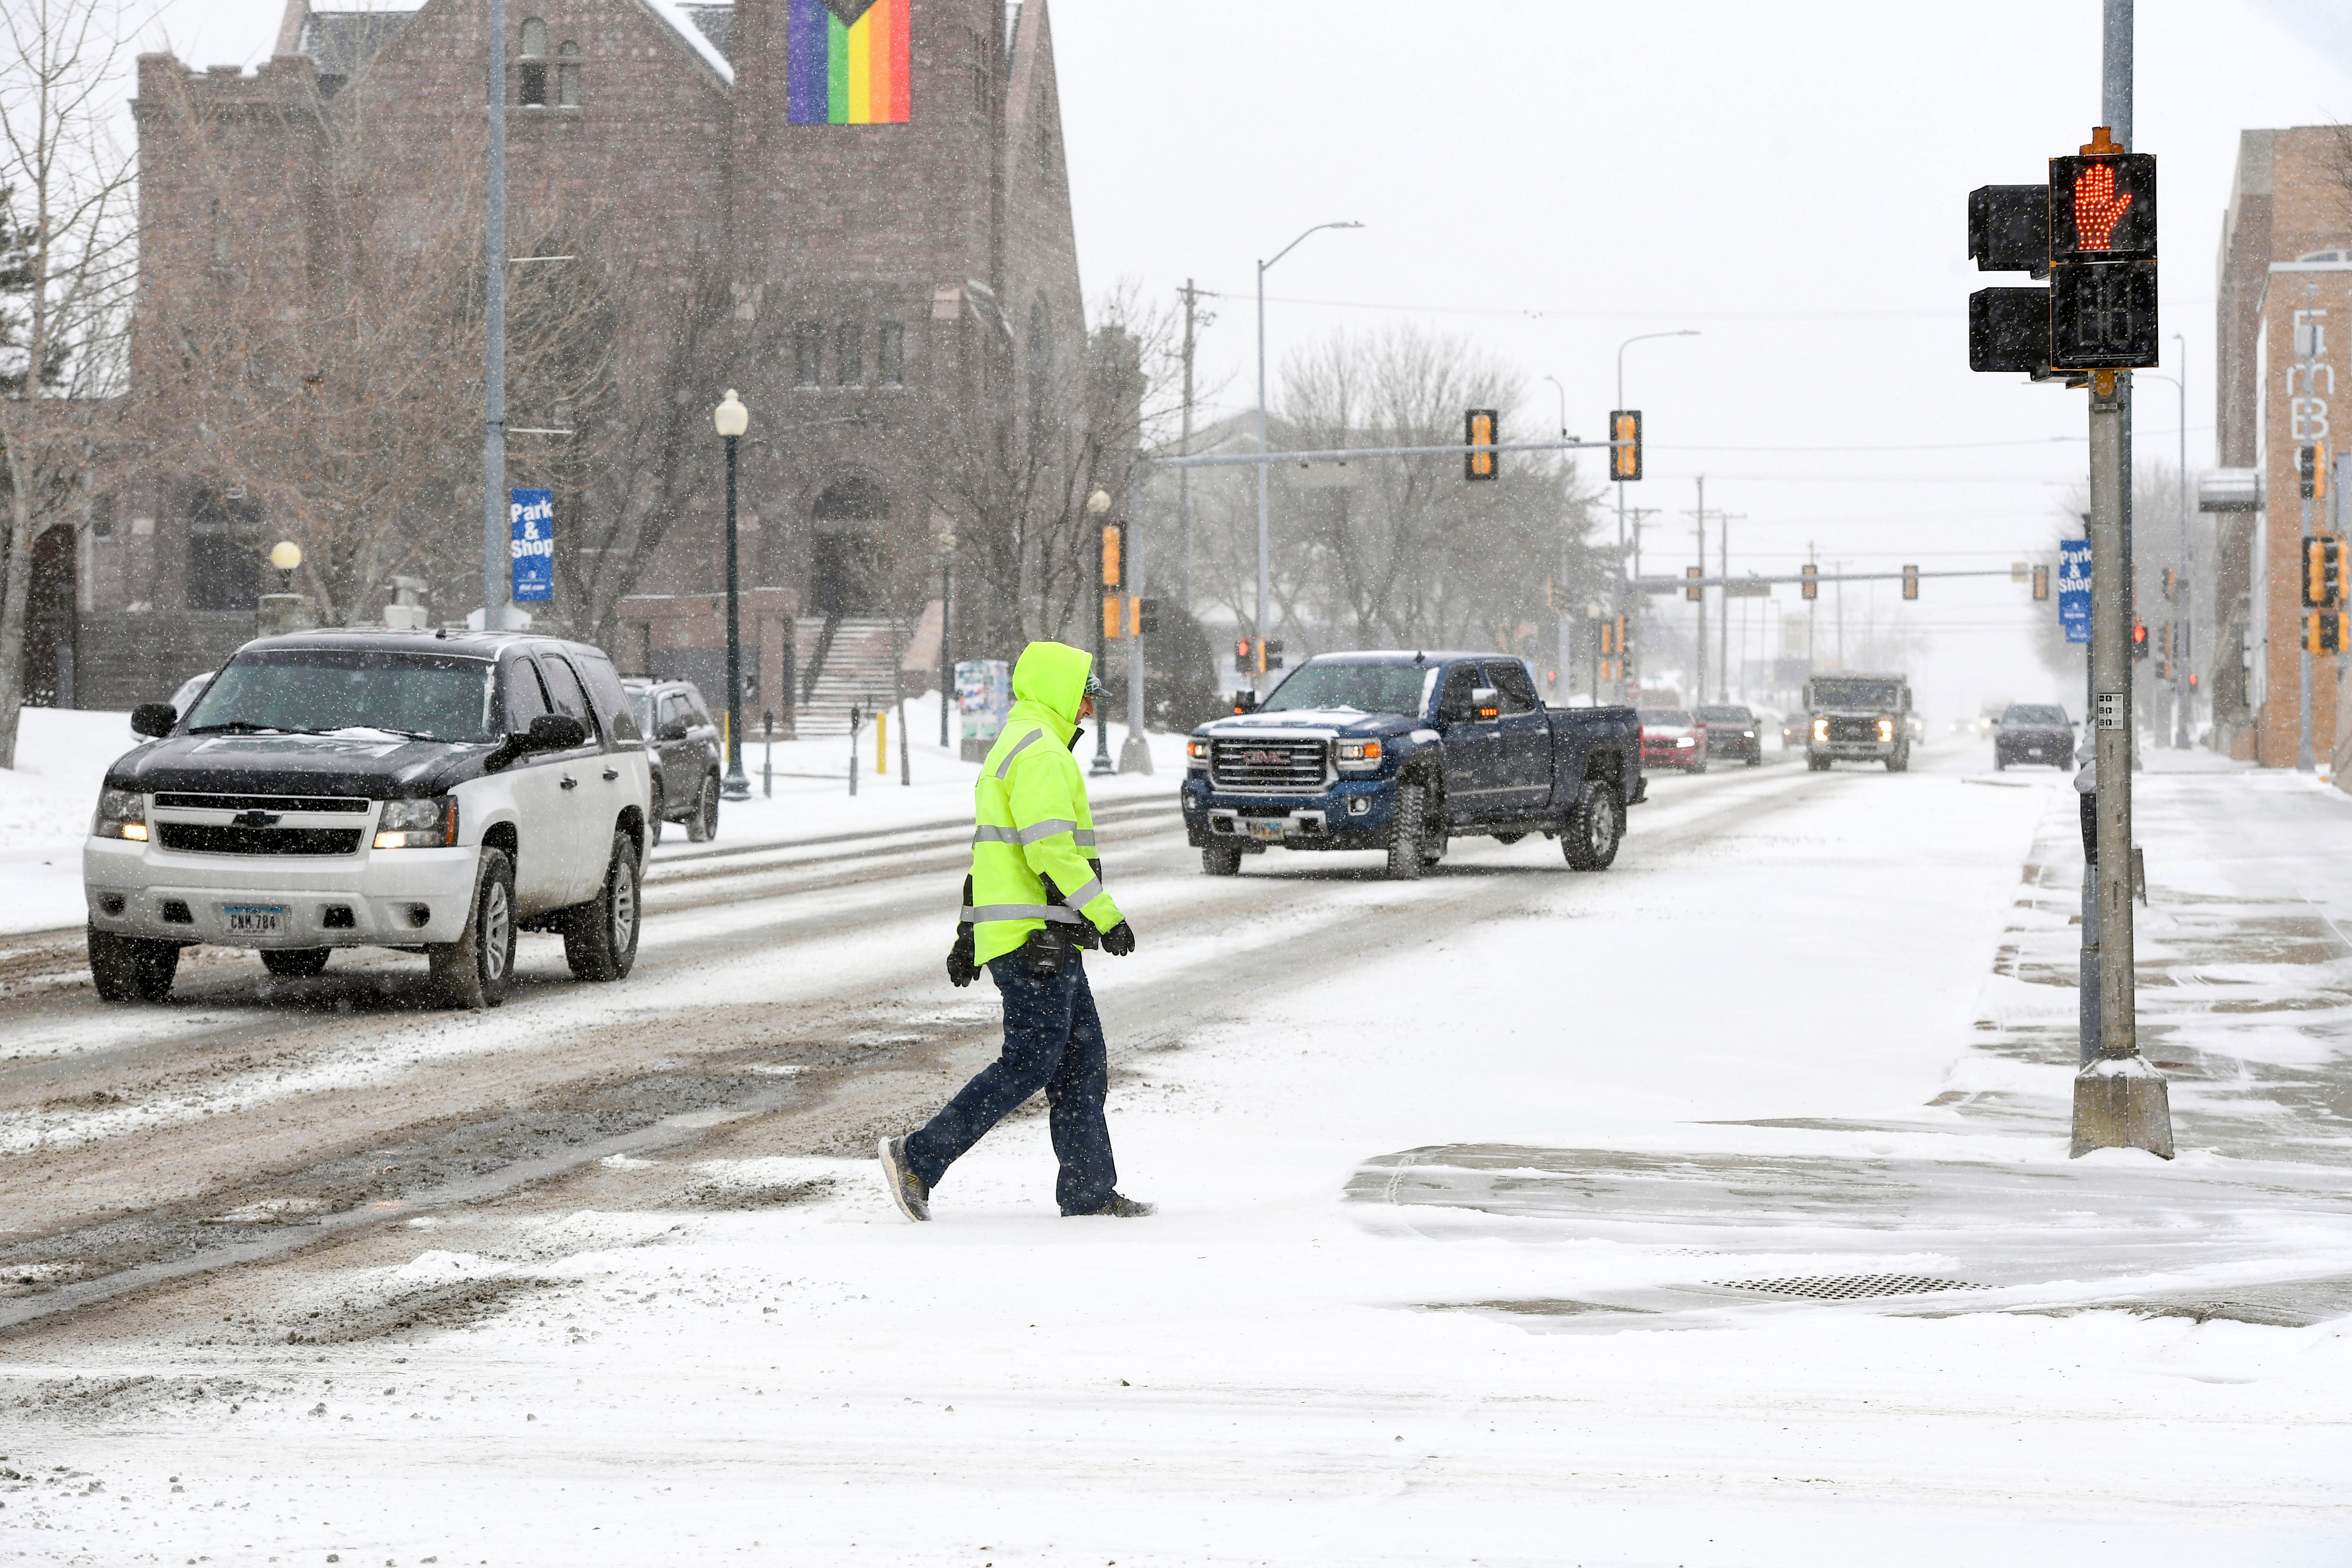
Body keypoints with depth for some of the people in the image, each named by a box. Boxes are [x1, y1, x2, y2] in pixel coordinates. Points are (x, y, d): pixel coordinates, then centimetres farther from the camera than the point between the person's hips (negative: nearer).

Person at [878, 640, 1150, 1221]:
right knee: (1030, 1063, -10)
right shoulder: (1042, 754, -13)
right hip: (1037, 940, -11)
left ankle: (1090, 1191, 11)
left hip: (1049, 942, 11)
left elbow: (991, 848, 25)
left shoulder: (1012, 749, 22)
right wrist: (1106, 914, -19)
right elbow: (1051, 849, -23)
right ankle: (919, 1158, -9)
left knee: (1082, 1060, 10)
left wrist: (969, 937, 26)